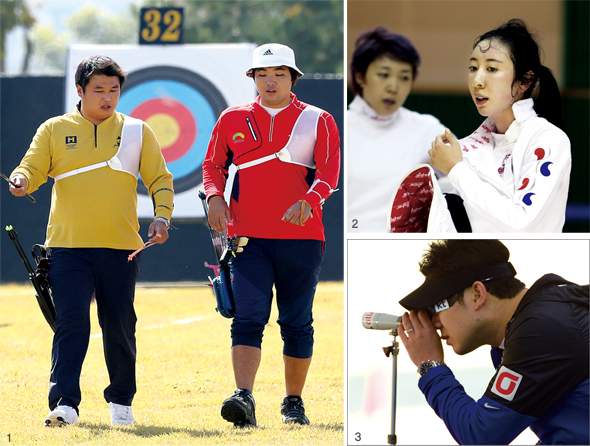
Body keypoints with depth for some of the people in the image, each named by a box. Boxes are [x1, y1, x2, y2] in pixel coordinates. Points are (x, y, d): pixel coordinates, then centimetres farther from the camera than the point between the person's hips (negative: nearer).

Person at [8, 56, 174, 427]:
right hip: (68, 244, -1)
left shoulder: (137, 131, 10)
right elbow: (31, 170, 5)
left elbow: (160, 179, 11)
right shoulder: (55, 130, 8)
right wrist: (21, 181, -19)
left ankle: (121, 401, 22)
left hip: (121, 247, 1)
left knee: (120, 326, 6)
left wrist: (162, 216, -5)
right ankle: (65, 403, -16)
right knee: (71, 324, -11)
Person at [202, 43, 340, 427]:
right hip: (248, 237, 0)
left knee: (297, 323, 7)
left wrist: (309, 200, -25)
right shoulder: (233, 120, 11)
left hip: (301, 237, 0)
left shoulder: (318, 121, 5)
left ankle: (294, 402, 20)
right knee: (248, 319, -13)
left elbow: (329, 171, -6)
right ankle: (244, 398, -24)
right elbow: (214, 164, 18)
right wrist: (215, 195, -3)